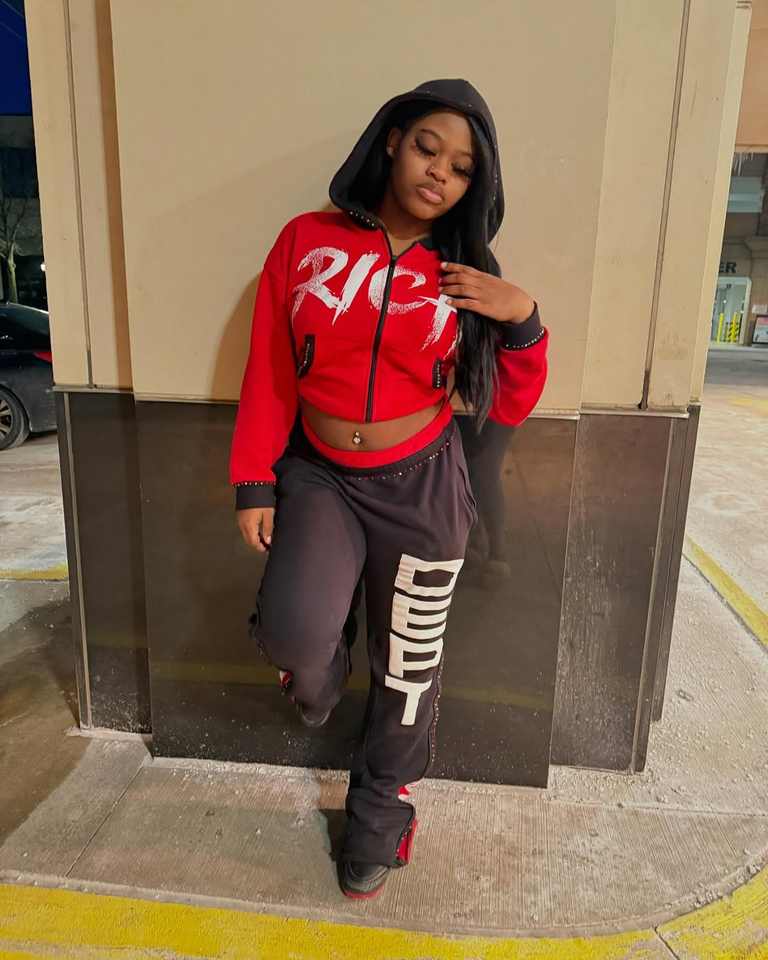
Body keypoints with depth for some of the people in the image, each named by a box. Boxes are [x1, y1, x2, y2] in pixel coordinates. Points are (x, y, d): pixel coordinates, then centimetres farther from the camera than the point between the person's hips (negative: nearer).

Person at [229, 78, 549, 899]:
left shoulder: (465, 275, -2)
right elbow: (269, 375, 0)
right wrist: (255, 483, -1)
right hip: (319, 476, 0)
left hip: (421, 487, 1)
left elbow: (508, 409, 1)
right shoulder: (306, 241, -3)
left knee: (407, 664, 11)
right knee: (292, 632, -22)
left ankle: (379, 810, 39)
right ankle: (319, 665, 20)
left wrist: (523, 321, -15)